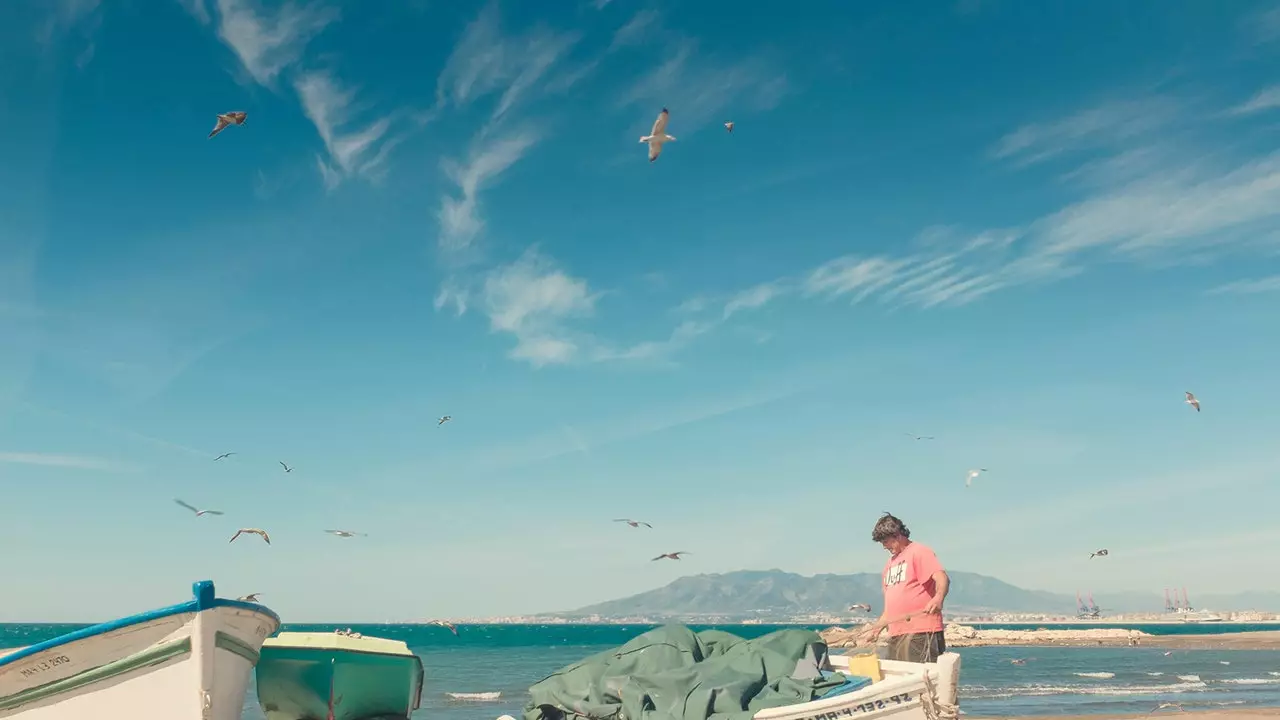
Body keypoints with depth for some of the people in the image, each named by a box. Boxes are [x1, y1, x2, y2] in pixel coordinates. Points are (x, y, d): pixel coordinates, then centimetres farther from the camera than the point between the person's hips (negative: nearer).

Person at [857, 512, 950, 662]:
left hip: (920, 632, -8)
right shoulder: (890, 564, 23)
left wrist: (938, 598, -38)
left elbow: (942, 578, -18)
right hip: (896, 634, 8)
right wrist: (877, 628, 22)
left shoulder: (919, 551, -2)